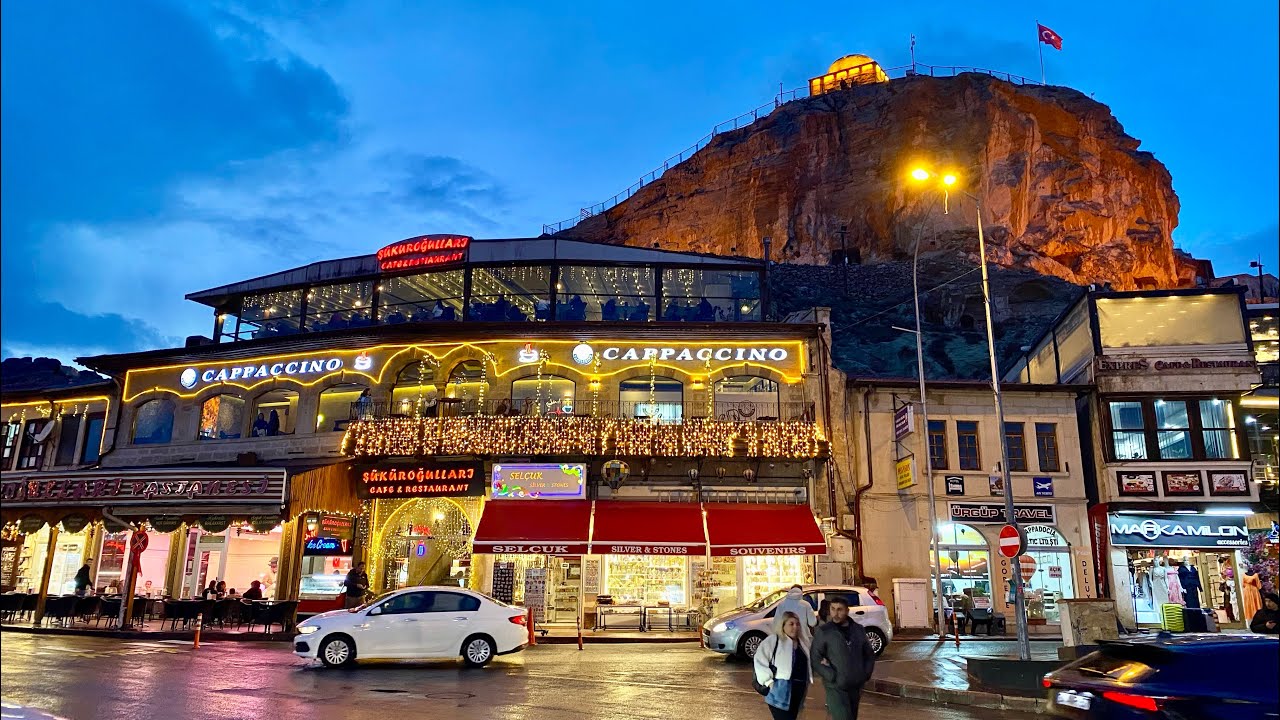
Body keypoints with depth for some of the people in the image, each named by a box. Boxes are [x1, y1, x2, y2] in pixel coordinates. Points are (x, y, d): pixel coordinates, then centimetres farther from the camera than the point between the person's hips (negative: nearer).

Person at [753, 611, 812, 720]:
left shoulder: (803, 643, 12)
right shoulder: (773, 640, -10)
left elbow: (807, 665, 24)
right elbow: (760, 660, -13)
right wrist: (768, 681, -17)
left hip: (798, 692, 7)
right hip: (780, 693, -7)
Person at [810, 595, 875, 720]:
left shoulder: (858, 629, 5)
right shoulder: (823, 631, -7)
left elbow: (869, 654, 17)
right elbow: (814, 659, -9)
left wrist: (866, 674, 5)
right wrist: (832, 677, -16)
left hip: (856, 687, 5)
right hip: (836, 688, -5)